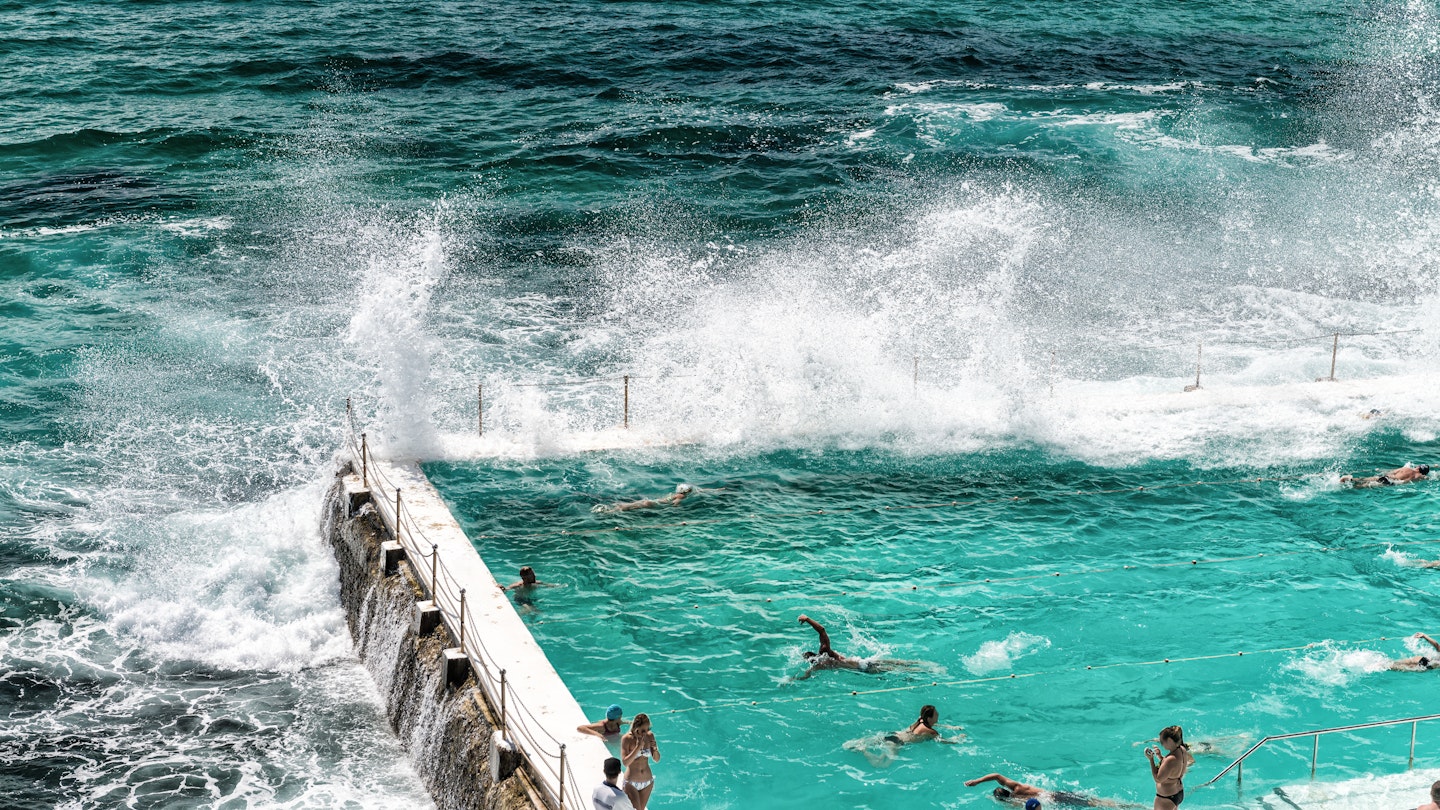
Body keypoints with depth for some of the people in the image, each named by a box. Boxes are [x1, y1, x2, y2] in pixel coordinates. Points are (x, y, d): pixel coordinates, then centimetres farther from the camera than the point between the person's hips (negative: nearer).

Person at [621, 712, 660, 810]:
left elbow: (657, 759, 2)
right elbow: (625, 762, -23)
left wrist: (655, 749, -18)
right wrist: (638, 747, -29)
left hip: (647, 782, 4)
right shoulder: (626, 739, -15)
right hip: (631, 783, -4)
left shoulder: (650, 736, -4)